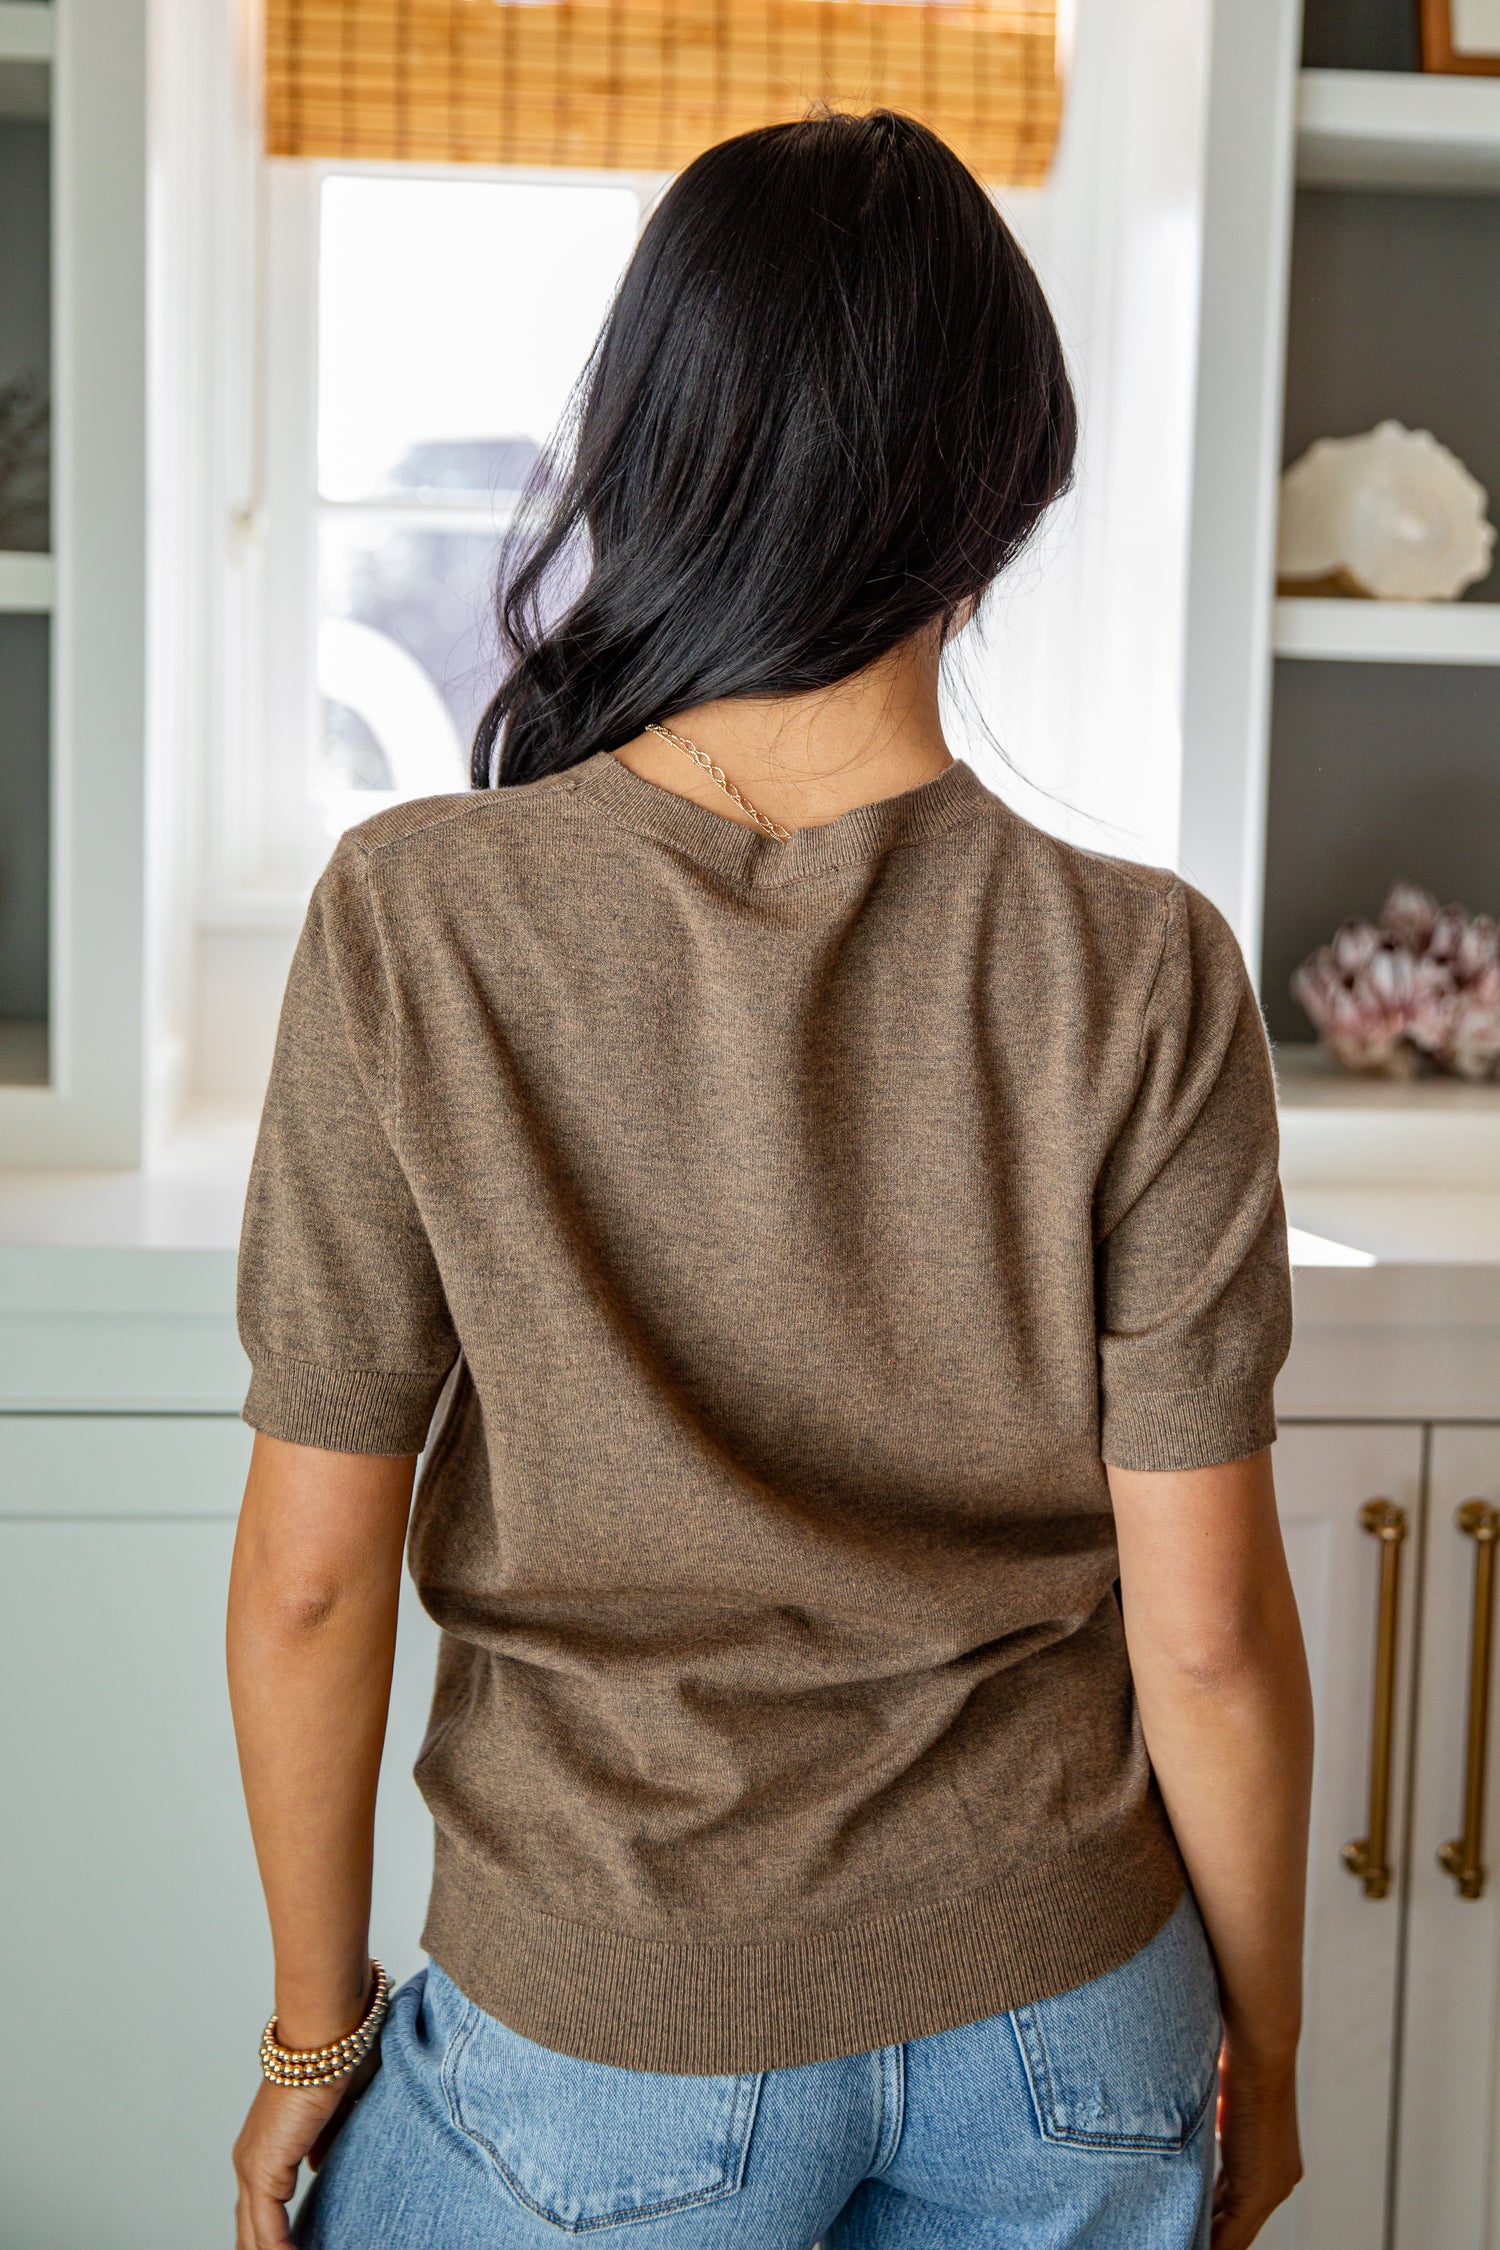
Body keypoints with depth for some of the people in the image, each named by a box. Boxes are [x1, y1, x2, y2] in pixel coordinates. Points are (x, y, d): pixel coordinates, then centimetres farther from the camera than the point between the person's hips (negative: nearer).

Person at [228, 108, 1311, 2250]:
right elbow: (1204, 1629, -11)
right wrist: (1259, 2043, 6)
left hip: (607, 2046, -1)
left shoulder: (415, 924, -18)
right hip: (1058, 2019, 2)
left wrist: (316, 2027, 4)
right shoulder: (1142, 974, -16)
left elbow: (312, 1573, -12)